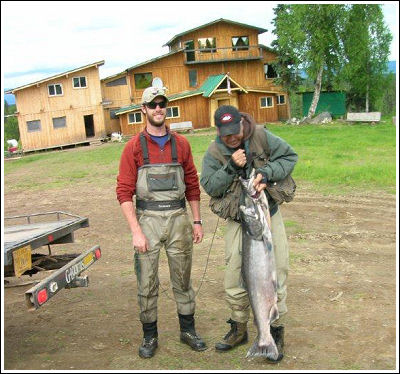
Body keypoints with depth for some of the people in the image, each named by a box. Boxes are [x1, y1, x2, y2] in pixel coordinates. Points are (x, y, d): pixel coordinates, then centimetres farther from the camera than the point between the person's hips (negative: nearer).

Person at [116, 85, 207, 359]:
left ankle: (188, 330, 29)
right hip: (147, 219, -2)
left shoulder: (181, 144, 7)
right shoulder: (134, 147, -2)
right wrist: (136, 231, -12)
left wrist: (197, 221, 8)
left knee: (183, 278, 13)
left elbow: (193, 185, 12)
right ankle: (150, 336, 23)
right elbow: (124, 191, -6)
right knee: (147, 282, 6)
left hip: (179, 218, 2)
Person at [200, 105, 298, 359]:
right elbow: (209, 186, -8)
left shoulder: (262, 137, -6)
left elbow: (290, 157, -1)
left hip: (269, 213, -1)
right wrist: (231, 167, -22)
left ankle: (276, 329, 16)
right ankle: (239, 329, 24)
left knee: (276, 269, -1)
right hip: (238, 220, 1)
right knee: (235, 275, 4)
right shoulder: (214, 152, -3)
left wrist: (267, 173, -18)